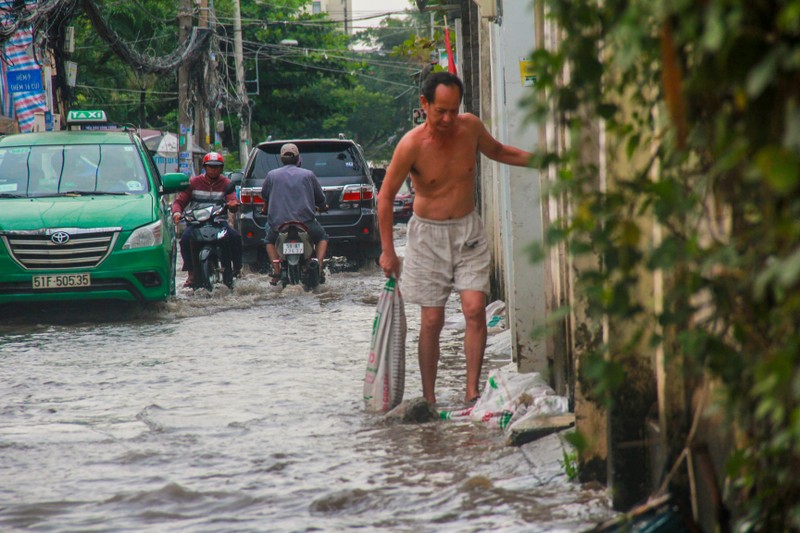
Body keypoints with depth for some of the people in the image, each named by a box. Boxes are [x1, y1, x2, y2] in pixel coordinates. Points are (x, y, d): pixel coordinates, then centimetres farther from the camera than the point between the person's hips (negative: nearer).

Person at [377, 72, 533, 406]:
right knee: (432, 320, -2)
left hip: (467, 230, 3)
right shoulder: (412, 145, -17)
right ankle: (429, 399, 7)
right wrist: (388, 251, -8)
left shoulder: (470, 127, -6)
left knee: (475, 309, -11)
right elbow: (386, 195, -8)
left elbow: (498, 151, 18)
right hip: (428, 234, -3)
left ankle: (472, 392, -7)